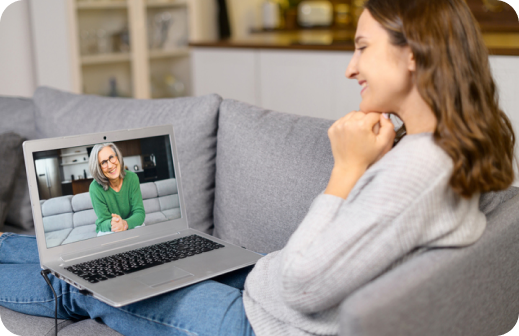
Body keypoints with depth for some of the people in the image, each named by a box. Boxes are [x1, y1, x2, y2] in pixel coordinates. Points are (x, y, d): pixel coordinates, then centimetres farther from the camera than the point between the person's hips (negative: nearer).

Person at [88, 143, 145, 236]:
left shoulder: (132, 178, -9)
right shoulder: (95, 188, -17)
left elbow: (140, 213, -13)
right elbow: (103, 222, -14)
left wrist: (125, 224, -37)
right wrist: (112, 224, -41)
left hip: (132, 226, 2)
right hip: (106, 231, -2)